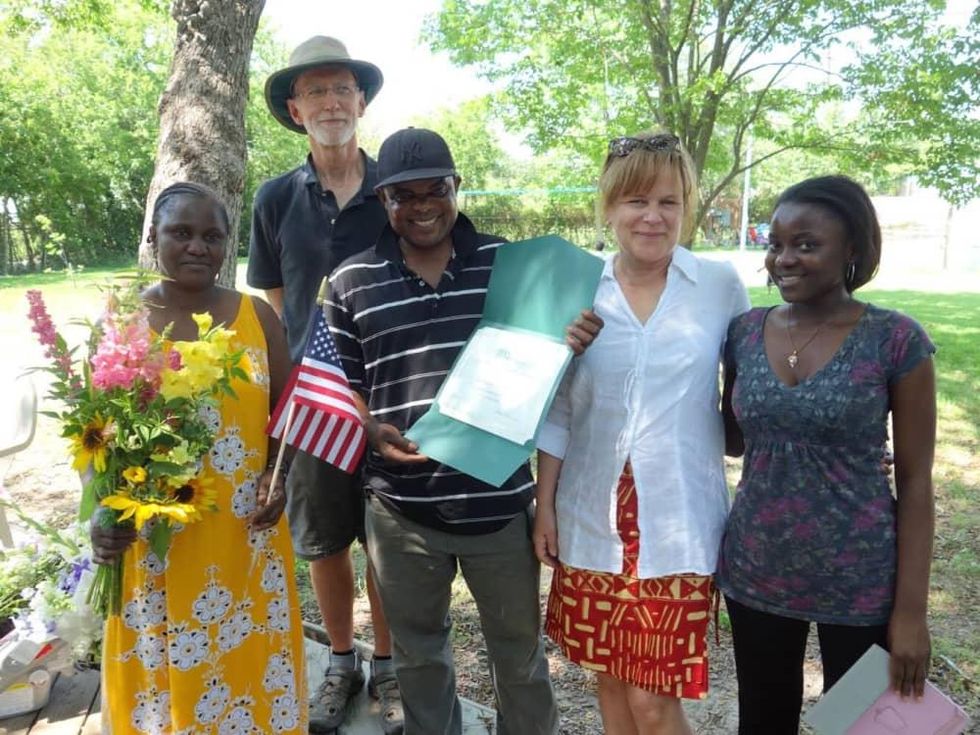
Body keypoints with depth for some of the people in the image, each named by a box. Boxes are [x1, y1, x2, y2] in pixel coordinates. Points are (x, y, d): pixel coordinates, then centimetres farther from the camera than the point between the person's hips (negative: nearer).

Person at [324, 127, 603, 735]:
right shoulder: (352, 281, 1)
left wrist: (573, 341, -16)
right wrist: (371, 431, -15)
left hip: (500, 498, 0)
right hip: (402, 506, 1)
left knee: (521, 648, 19)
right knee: (419, 651, 23)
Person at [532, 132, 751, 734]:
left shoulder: (722, 286, -4)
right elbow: (557, 409, 5)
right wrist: (544, 504, 5)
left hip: (679, 521, -2)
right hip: (592, 518, 2)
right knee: (609, 676, 18)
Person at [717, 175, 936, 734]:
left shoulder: (896, 341, -12)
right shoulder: (745, 333, -2)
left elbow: (915, 481, -8)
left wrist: (911, 609, -8)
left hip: (859, 584, -3)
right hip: (755, 575, 3)